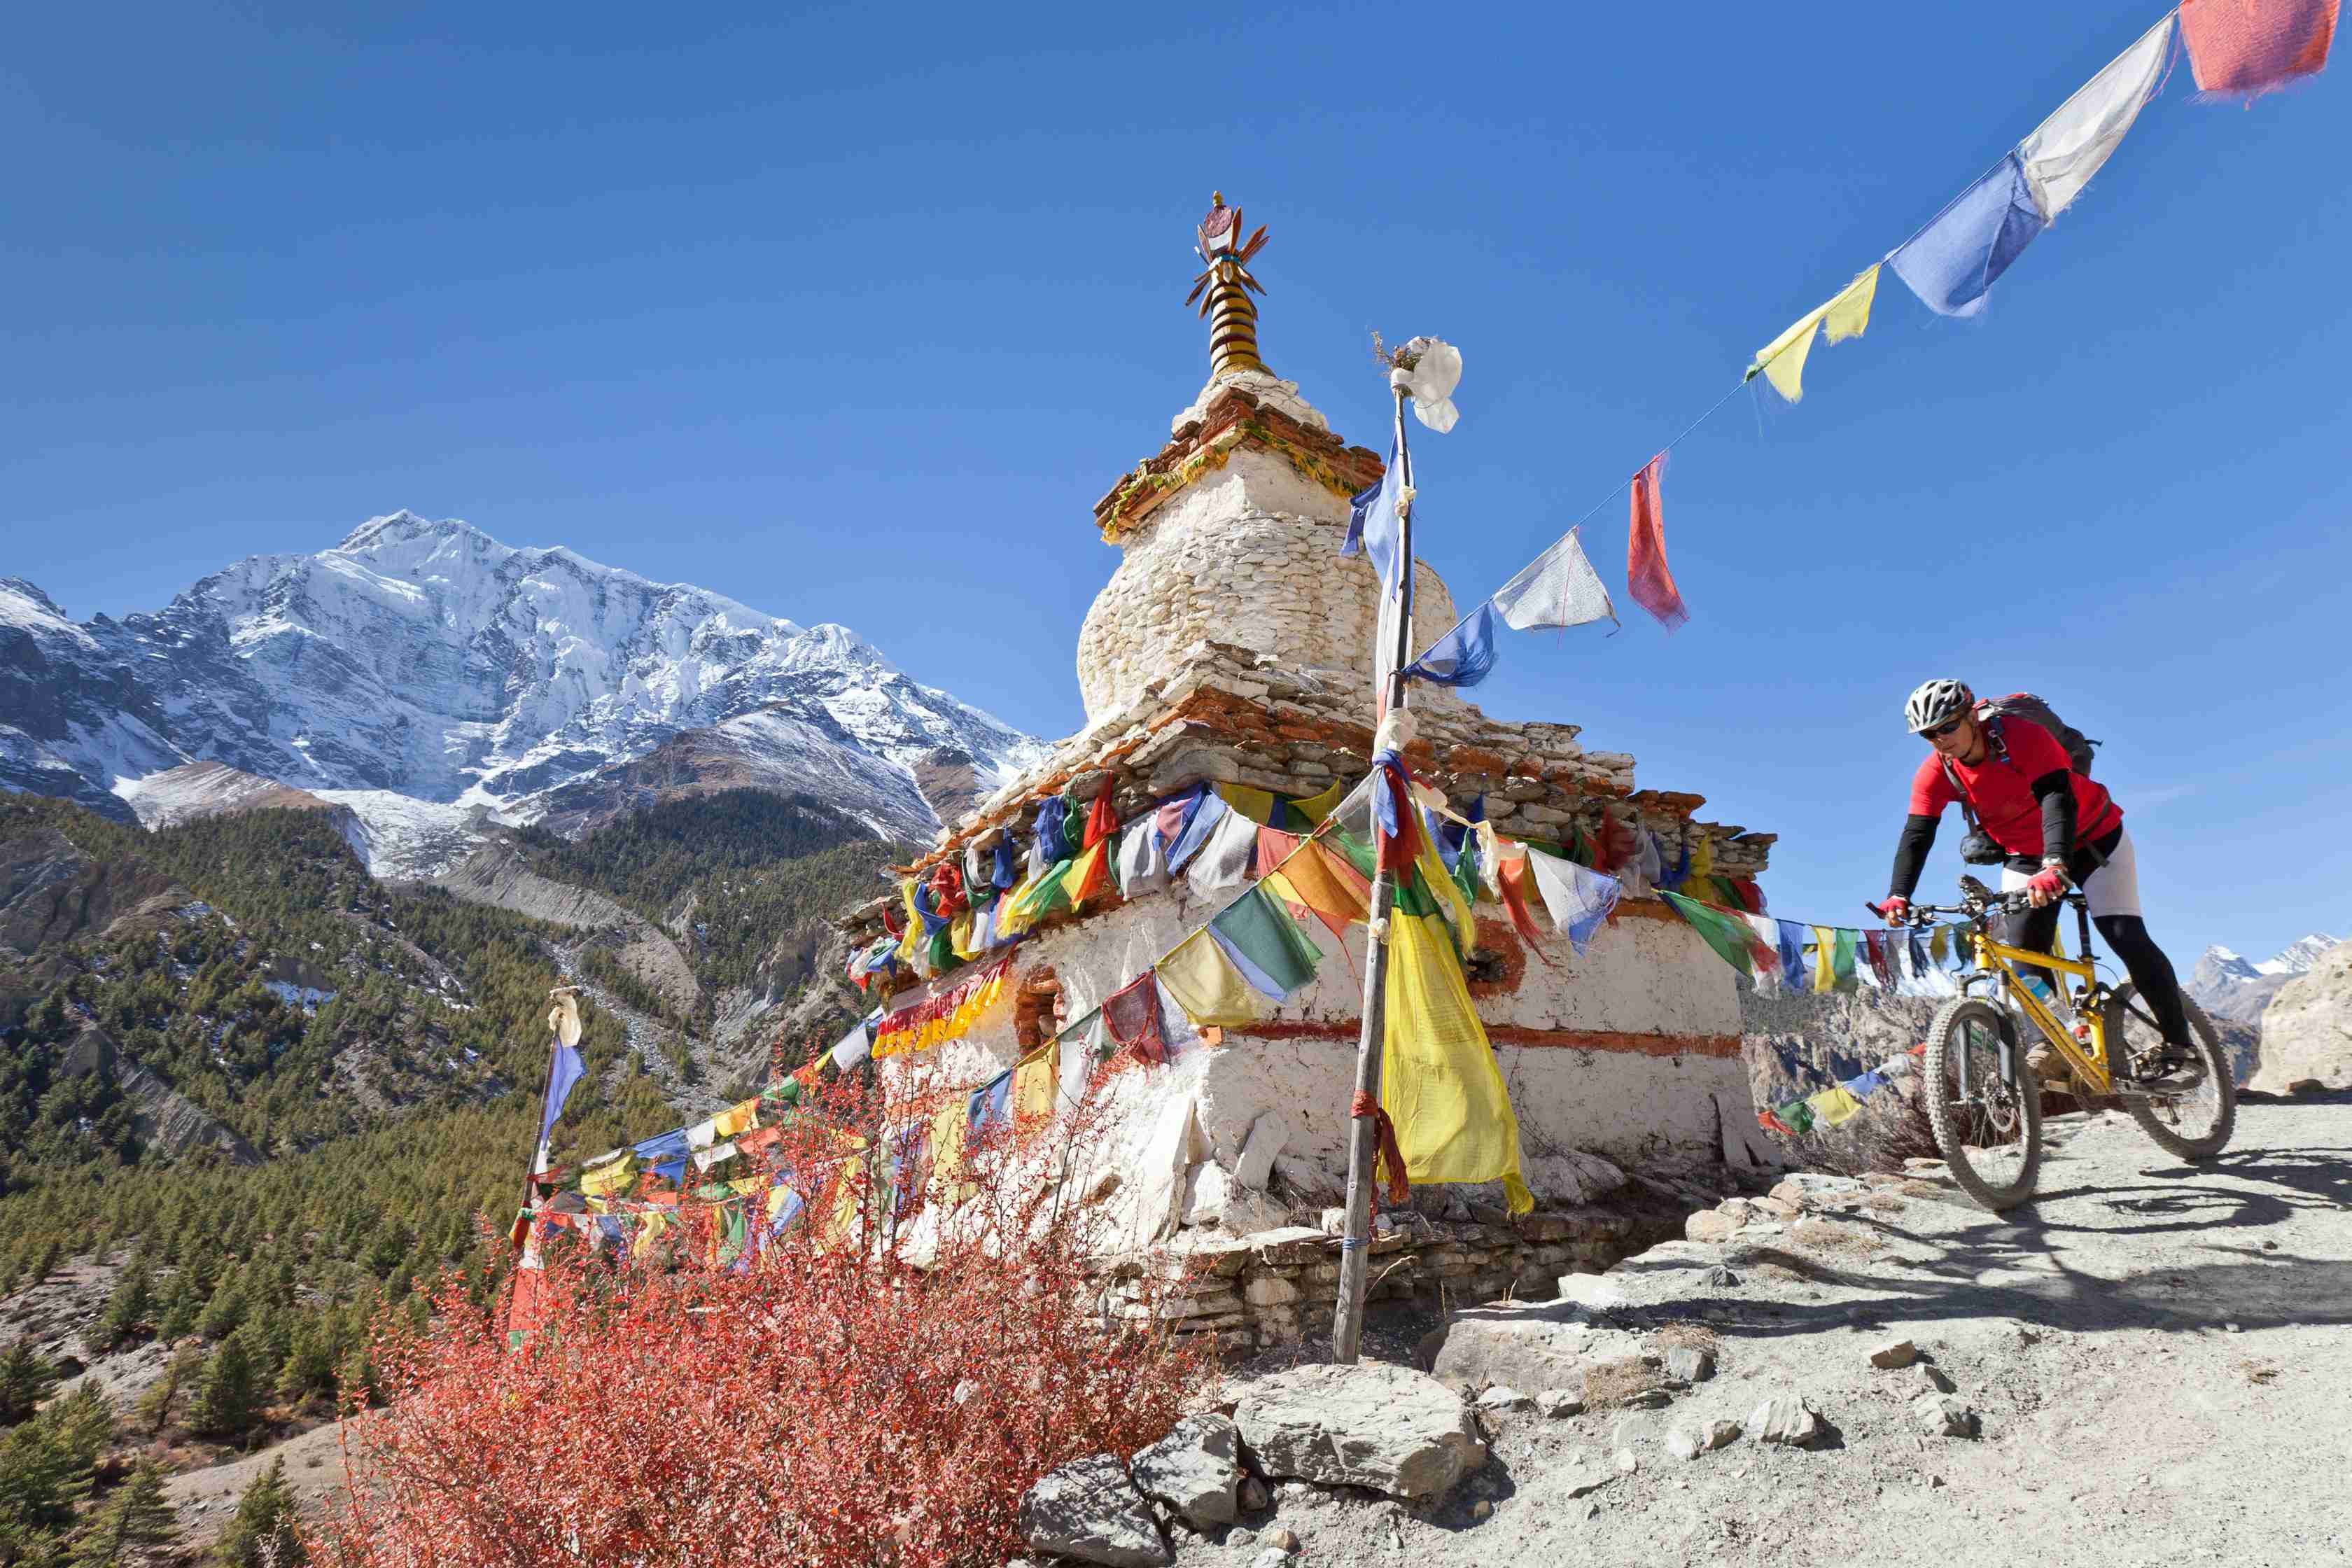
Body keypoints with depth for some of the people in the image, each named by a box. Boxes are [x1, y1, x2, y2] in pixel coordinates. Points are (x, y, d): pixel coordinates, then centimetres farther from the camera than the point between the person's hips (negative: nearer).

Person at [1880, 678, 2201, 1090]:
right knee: (2021, 952, -8)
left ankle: (2180, 1051, -4)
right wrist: (1898, 895, -37)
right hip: (2025, 856, 4)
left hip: (2092, 839, -4)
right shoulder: (1934, 773, -18)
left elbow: (2057, 800, -42)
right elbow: (1916, 835, -23)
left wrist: (2055, 866, -57)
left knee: (2127, 938, -14)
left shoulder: (2023, 736, -31)